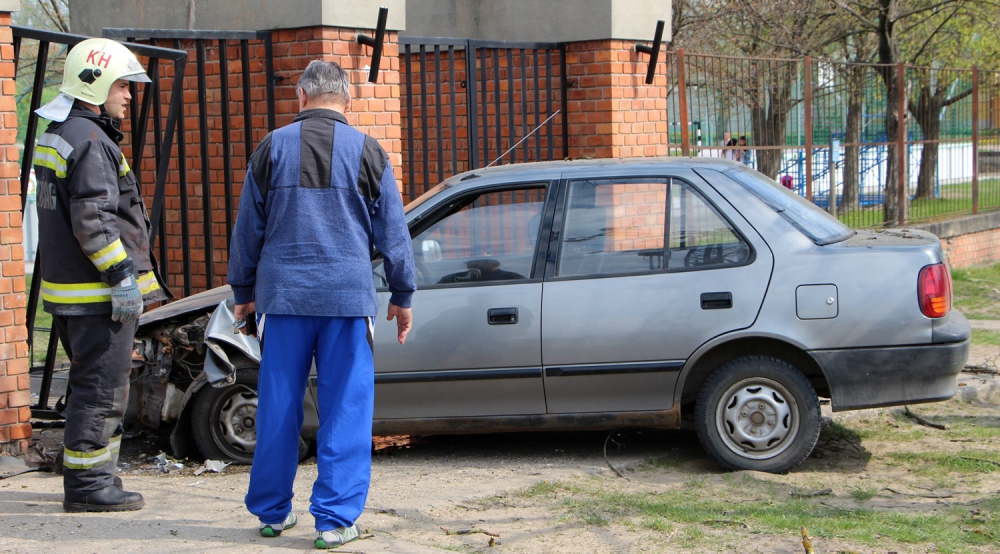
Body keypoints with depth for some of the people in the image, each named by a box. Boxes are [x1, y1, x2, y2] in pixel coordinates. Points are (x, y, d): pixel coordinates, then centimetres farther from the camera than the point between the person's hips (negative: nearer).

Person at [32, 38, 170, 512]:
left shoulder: (56, 136, 17)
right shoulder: (90, 143, -16)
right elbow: (92, 220, -24)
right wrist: (122, 275, -21)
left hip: (67, 286, 10)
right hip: (97, 293, -10)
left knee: (91, 384, 18)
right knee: (101, 387, -4)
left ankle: (90, 478, 24)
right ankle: (87, 485, 0)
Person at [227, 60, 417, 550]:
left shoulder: (272, 148, 4)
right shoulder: (366, 151, 0)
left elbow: (247, 228, 10)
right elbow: (392, 232, 4)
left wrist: (243, 292, 21)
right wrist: (402, 296, 14)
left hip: (282, 295, 2)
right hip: (347, 297, -2)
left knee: (278, 408, 10)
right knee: (345, 409, 3)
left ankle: (271, 511, 20)